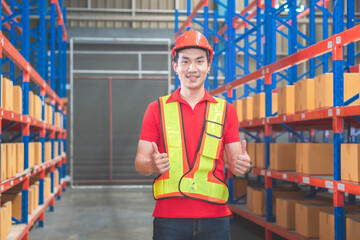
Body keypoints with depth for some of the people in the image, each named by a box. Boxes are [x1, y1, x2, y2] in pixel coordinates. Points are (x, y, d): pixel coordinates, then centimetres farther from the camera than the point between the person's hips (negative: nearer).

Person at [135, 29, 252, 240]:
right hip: (169, 218, -1)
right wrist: (151, 165, -19)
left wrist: (243, 165, -14)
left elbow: (234, 161, 9)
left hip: (215, 217, 1)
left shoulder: (226, 110, 10)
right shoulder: (157, 109, 7)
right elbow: (140, 161, 4)